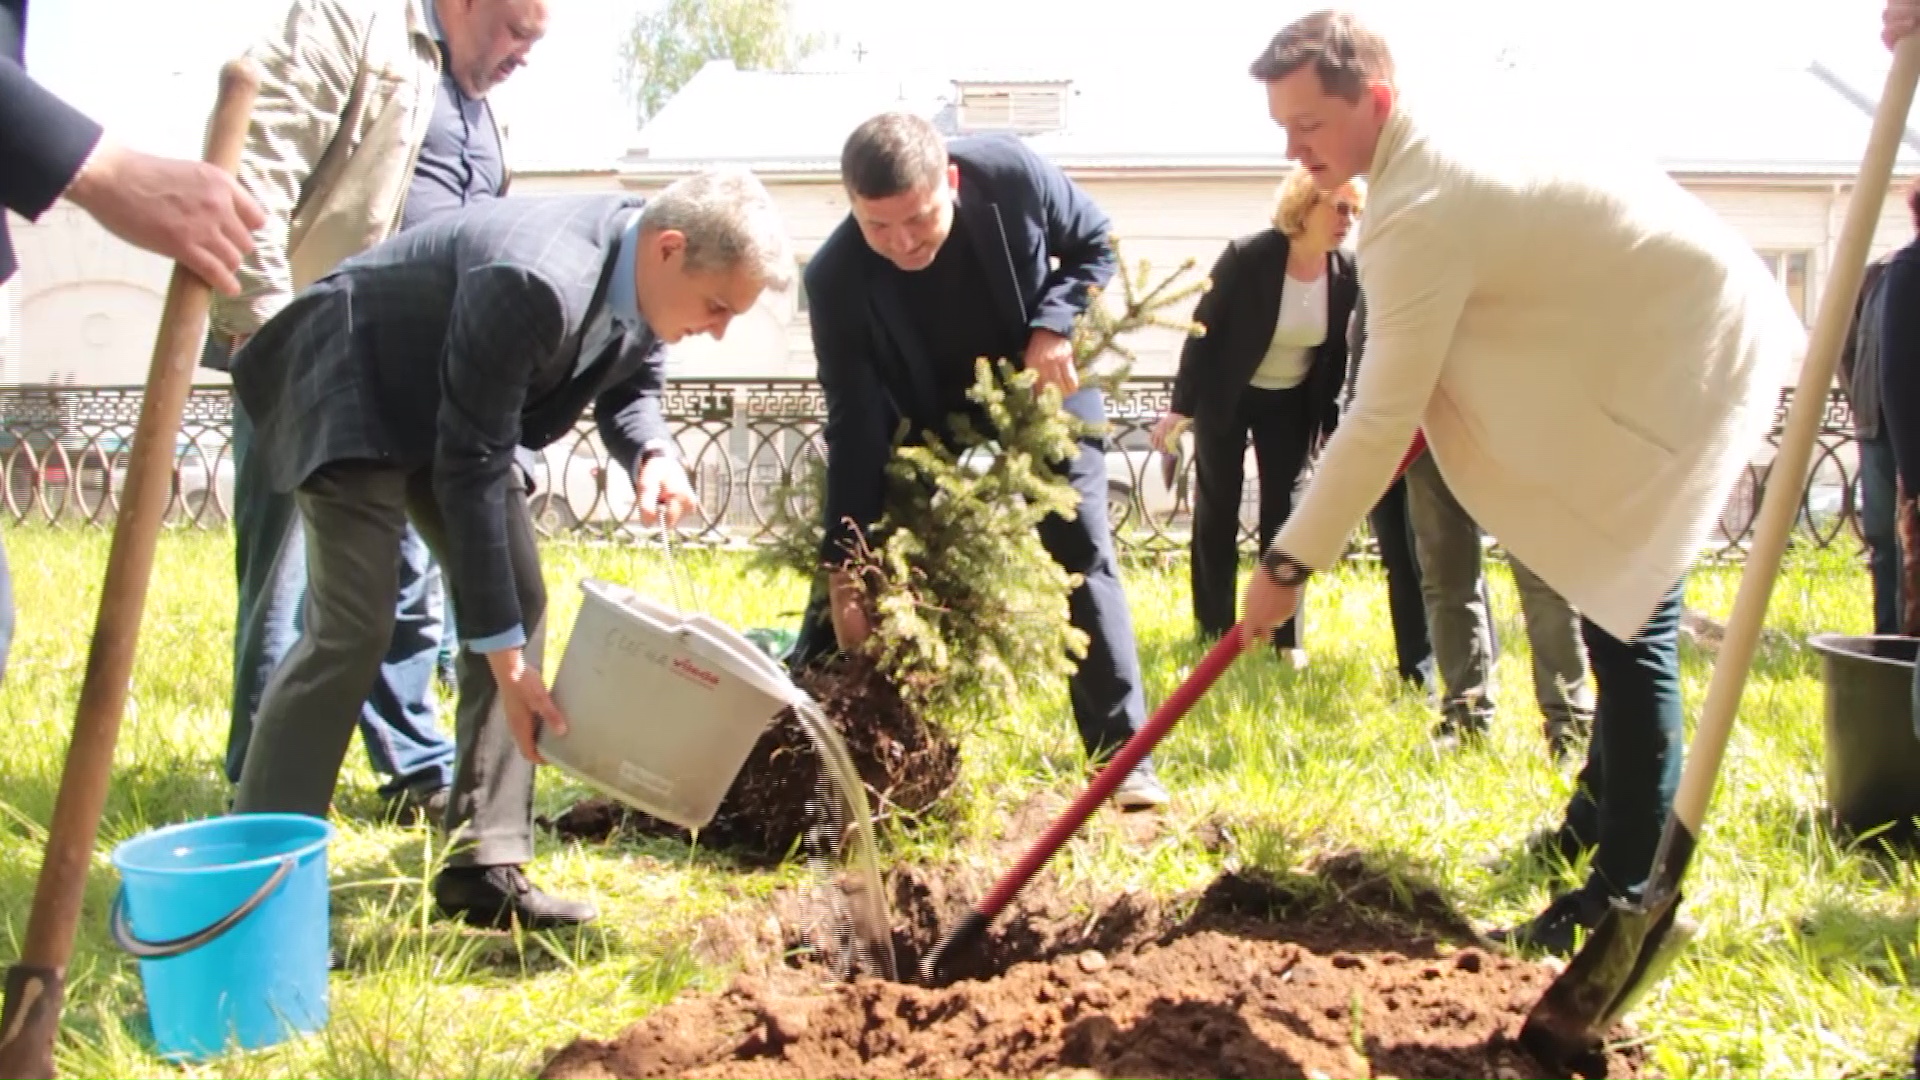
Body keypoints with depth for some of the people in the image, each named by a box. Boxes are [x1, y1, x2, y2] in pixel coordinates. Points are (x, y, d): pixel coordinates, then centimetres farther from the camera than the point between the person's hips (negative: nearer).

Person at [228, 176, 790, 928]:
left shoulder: (648, 275, -13)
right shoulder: (535, 285, -38)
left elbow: (630, 386, 5)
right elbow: (470, 468, -33)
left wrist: (651, 455, -21)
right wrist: (501, 651, -29)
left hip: (453, 408, 9)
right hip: (353, 388, -9)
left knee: (518, 605, 0)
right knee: (351, 630, -17)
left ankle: (483, 866, 5)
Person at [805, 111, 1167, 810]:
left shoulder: (1010, 174, -28)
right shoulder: (835, 278, -30)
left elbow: (1095, 245, -8)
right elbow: (855, 428, -28)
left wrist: (1055, 325, -27)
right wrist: (844, 565, -31)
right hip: (937, 432, 0)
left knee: (1085, 561, -3)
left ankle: (1123, 756, 3)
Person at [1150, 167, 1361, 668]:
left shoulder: (1347, 274, -12)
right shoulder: (1247, 257, -23)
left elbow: (1337, 354, -1)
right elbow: (1203, 330, -16)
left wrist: (1330, 422, 1)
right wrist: (1181, 405, -16)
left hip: (1292, 403, 3)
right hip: (1226, 397, -3)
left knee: (1283, 513, 2)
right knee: (1217, 511, 4)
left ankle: (1286, 636, 9)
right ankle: (1215, 631, 15)